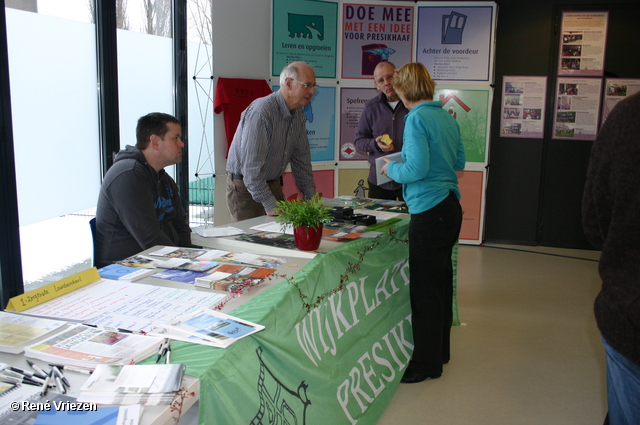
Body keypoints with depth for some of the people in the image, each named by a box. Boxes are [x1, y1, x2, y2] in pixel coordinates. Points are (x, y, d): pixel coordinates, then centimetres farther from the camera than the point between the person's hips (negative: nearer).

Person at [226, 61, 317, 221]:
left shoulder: (298, 114, 3)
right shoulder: (261, 112, -24)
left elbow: (301, 159, 11)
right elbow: (251, 165, -27)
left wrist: (311, 196, 5)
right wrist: (270, 206, -27)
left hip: (273, 184, 7)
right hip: (245, 188, -7)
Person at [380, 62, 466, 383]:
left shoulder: (417, 119, -13)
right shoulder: (447, 117, 11)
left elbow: (417, 168, -20)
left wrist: (393, 168, -2)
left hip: (429, 211, -9)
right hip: (451, 207, 9)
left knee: (425, 289, 0)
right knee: (441, 280, 18)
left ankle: (427, 363, 10)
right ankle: (440, 350, 32)